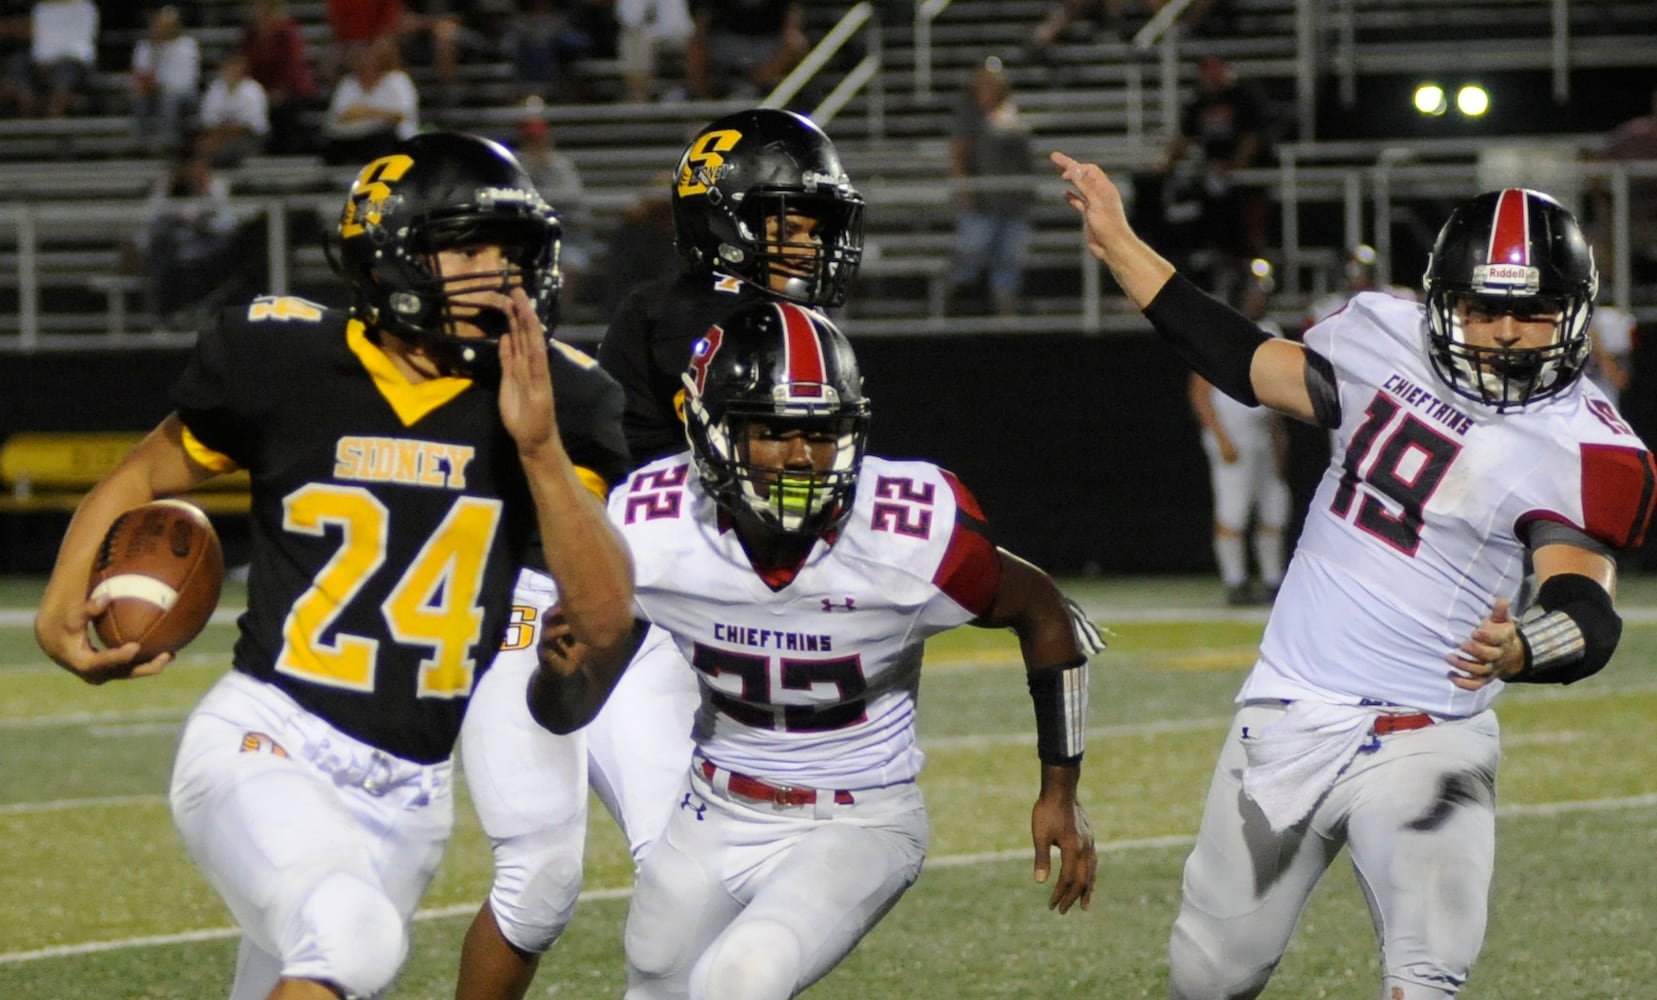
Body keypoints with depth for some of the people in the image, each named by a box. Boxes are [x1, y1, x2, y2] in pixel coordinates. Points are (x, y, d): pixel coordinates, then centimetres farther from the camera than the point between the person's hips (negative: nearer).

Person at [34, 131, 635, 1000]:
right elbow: (144, 475, 12)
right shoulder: (283, 362, -5)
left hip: (407, 797, 4)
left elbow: (604, 622, -9)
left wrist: (540, 445, -19)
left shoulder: (551, 400, -1)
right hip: (265, 746, -4)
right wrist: (63, 607, -6)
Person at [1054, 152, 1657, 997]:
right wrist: (1117, 245, 20)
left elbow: (1586, 612, -26)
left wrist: (1519, 650, -49)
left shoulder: (1584, 451, -15)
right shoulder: (1386, 341, 3)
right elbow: (1250, 366, 18)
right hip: (1287, 715, 5)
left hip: (1422, 734, -5)